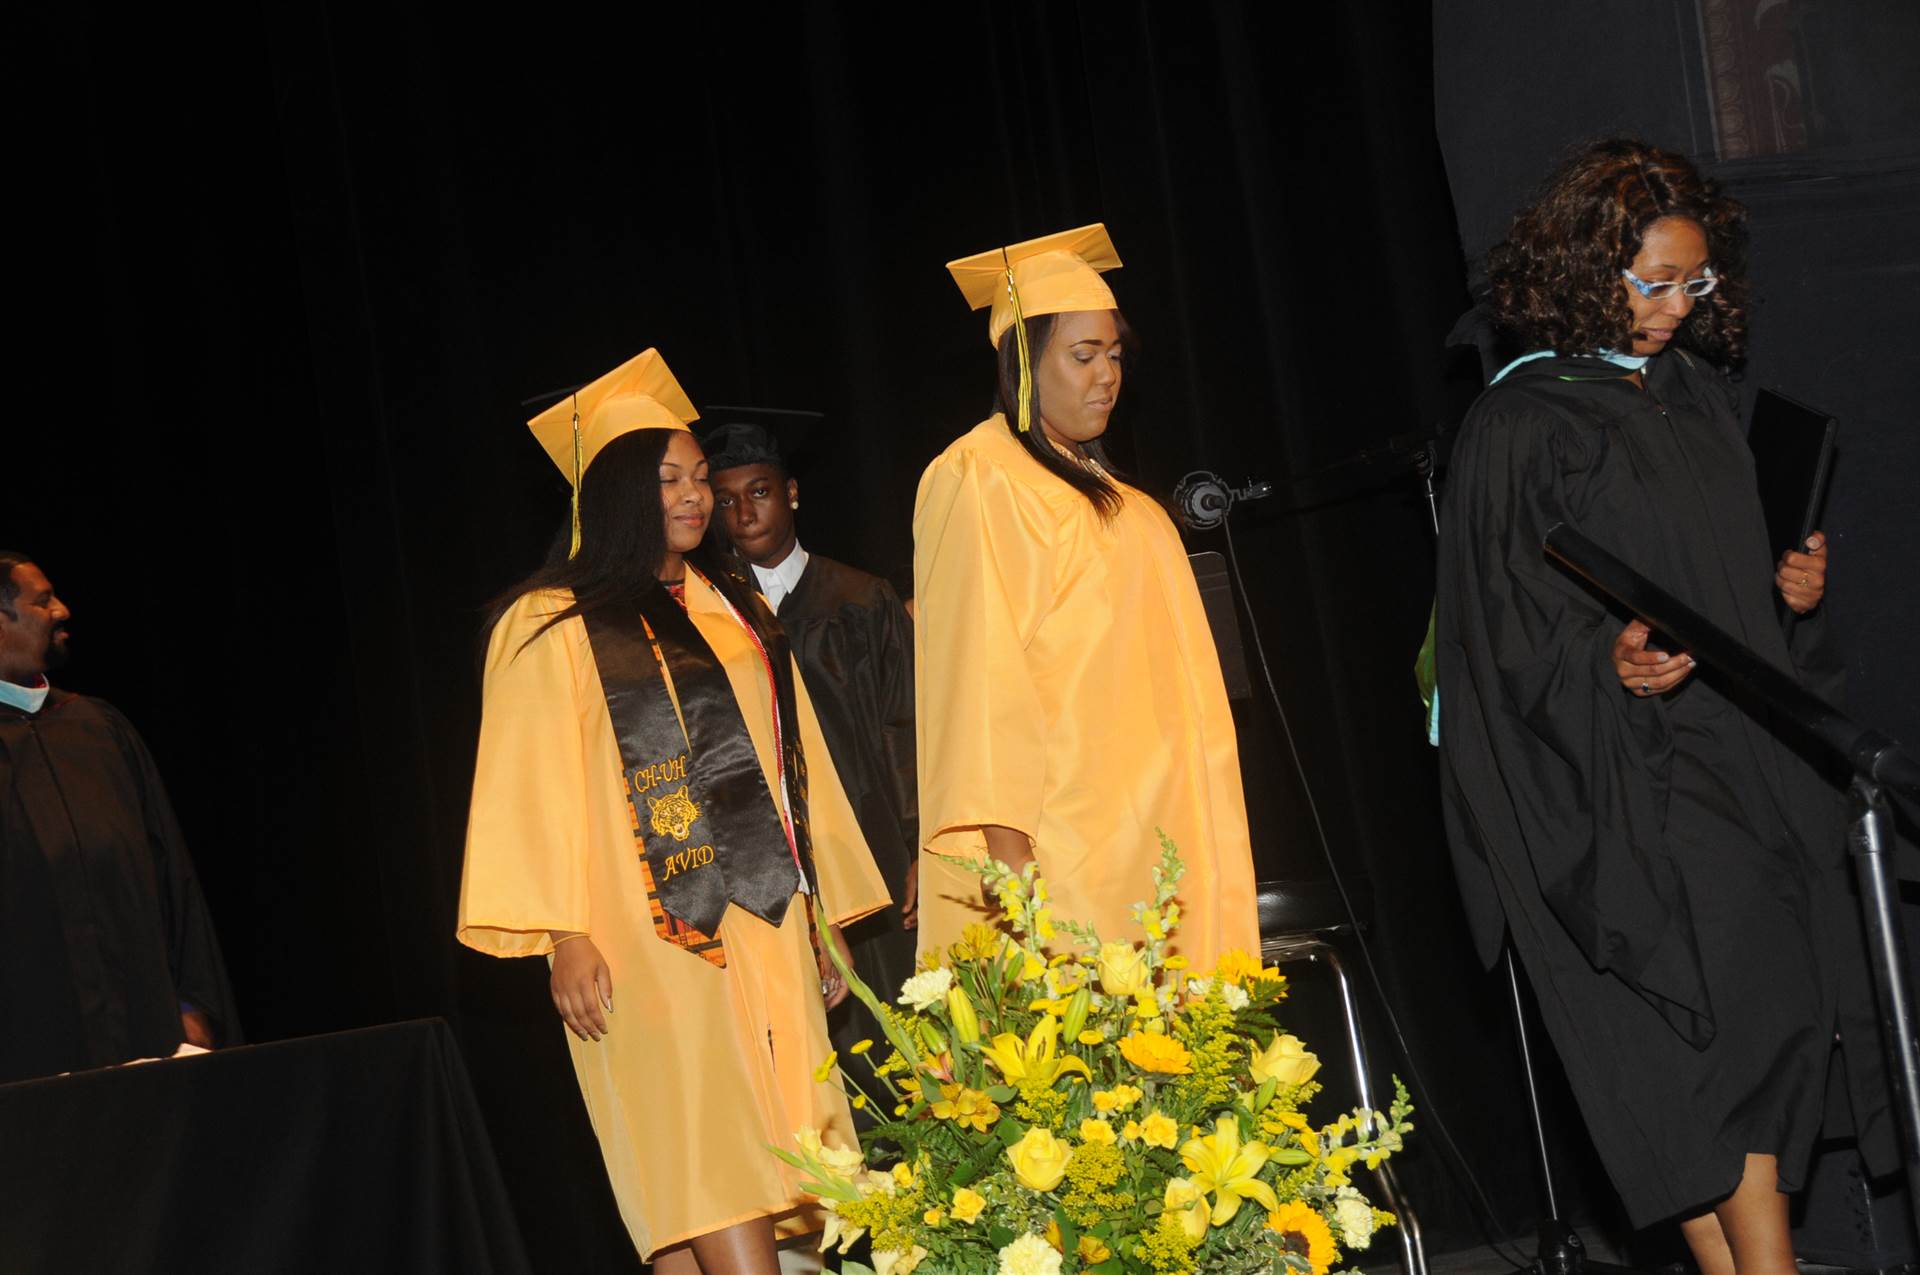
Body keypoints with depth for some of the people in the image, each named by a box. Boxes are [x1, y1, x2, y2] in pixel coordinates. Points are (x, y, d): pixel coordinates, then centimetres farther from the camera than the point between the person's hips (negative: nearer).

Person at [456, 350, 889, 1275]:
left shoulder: (735, 613, 19)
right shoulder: (551, 626, 0)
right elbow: (536, 789, -6)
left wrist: (831, 919, 19)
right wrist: (564, 936, -14)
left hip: (763, 926, 6)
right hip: (650, 941, -6)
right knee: (712, 1173, -14)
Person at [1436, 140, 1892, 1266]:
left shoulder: (1694, 392, 14)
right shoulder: (1523, 423, -6)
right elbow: (1513, 621, -9)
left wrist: (1794, 586, 4)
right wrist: (1605, 661, -26)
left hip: (1745, 751, 7)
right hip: (1629, 772, -7)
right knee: (1737, 1011, -13)